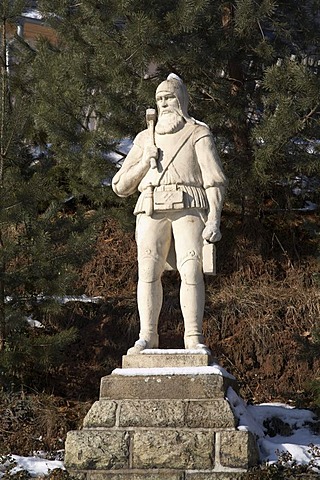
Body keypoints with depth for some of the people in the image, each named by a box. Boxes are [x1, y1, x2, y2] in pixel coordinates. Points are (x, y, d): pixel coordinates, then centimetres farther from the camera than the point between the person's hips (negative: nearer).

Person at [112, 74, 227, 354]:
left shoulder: (198, 133, 15)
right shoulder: (145, 139, 25)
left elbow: (215, 180, 4)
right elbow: (121, 186, 23)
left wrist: (214, 220, -10)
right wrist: (144, 162, 5)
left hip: (189, 208, -3)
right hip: (152, 211, 3)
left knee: (191, 270, -18)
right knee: (148, 270, -15)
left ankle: (194, 338, -19)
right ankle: (147, 337, -17)